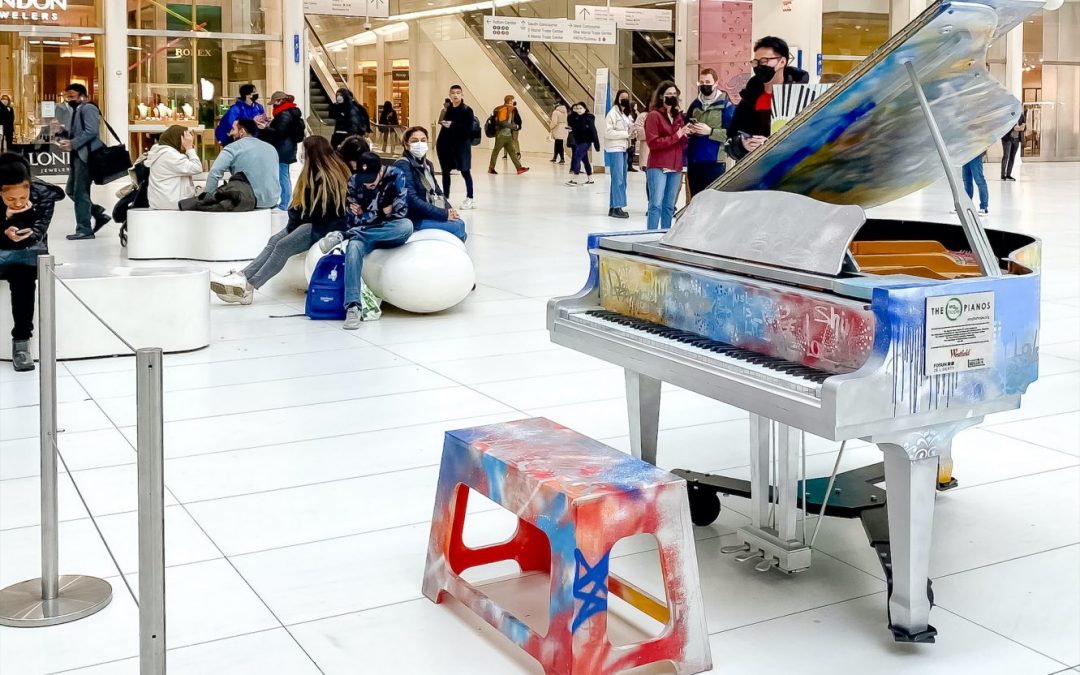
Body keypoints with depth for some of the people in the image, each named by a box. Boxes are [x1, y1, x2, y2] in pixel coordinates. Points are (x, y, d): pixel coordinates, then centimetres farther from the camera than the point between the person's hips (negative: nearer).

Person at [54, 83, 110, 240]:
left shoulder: (88, 108, -10)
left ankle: (84, 230, 0)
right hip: (78, 156, 10)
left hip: (86, 155, -10)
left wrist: (72, 144, -23)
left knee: (80, 193, -7)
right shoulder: (76, 110, 20)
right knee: (71, 190, 12)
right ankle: (99, 214, 18)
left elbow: (91, 132, -21)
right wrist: (63, 132, 2)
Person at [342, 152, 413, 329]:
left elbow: (401, 211, -16)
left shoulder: (396, 176, -11)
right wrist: (382, 212, -13)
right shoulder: (354, 182, -6)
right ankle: (353, 307, -46)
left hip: (392, 234, 0)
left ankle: (345, 235, -24)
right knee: (353, 247, -36)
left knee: (407, 225, -36)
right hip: (364, 233, 0)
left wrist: (366, 215, -13)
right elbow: (354, 219, -7)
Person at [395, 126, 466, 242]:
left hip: (429, 213, 8)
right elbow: (412, 200, -20)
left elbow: (437, 192, 16)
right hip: (414, 218, -8)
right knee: (457, 226, -20)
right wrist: (444, 214, -21)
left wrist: (449, 210, -5)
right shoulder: (403, 165, -12)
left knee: (459, 223, -14)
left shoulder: (427, 164, 13)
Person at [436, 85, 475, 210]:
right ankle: (445, 197, 20)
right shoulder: (448, 109, 11)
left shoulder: (467, 110, -8)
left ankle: (469, 198, 6)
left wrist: (453, 125, -22)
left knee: (465, 171, -1)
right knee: (445, 171, 10)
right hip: (447, 143, 6)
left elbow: (468, 128, -17)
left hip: (461, 144, -6)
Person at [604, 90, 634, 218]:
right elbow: (608, 132, -16)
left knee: (620, 179, 10)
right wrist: (626, 133, -16)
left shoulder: (627, 114, 16)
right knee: (618, 179, -9)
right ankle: (617, 207, -7)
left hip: (624, 149, 8)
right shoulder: (613, 113, -9)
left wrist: (632, 131, 0)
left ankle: (613, 207, 16)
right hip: (614, 150, -8)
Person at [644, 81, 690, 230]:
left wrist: (685, 135, -3)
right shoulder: (654, 115, -3)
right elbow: (652, 143, -11)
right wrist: (675, 136, -13)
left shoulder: (678, 115, 16)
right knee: (656, 204, -10)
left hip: (675, 167, 6)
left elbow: (683, 145, 19)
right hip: (658, 167, -6)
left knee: (669, 206, 9)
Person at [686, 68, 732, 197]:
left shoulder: (725, 105, -5)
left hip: (715, 162, -6)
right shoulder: (695, 104, 14)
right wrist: (689, 130, -2)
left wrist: (710, 131, -21)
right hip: (694, 160, 6)